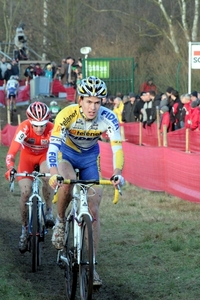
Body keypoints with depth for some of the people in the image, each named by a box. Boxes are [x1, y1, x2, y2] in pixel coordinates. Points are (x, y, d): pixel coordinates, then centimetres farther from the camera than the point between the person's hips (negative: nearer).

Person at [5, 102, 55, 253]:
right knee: (25, 192, -12)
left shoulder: (52, 129, -33)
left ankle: (49, 211, -12)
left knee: (47, 177, -33)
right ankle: (25, 229, 6)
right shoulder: (24, 128, -34)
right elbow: (12, 152, -39)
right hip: (27, 155, 0)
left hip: (45, 155, 0)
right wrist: (10, 169, -56)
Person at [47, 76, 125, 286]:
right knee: (67, 184, -36)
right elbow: (53, 145, -38)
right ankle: (60, 221, -6)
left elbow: (117, 147, -32)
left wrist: (117, 173, -51)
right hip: (66, 153, -2)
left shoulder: (108, 118, -27)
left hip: (90, 156, 2)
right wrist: (53, 173, -55)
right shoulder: (67, 115, -32)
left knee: (93, 210, -5)